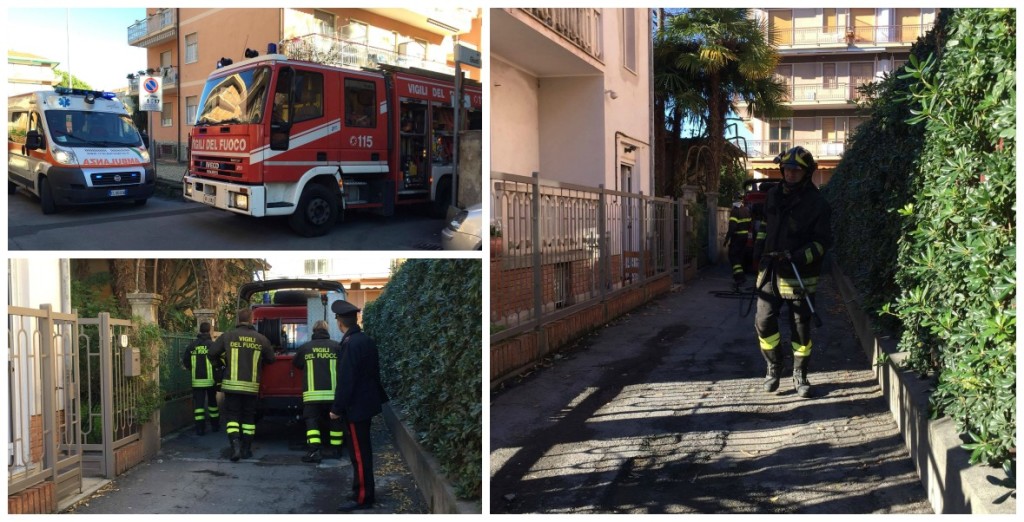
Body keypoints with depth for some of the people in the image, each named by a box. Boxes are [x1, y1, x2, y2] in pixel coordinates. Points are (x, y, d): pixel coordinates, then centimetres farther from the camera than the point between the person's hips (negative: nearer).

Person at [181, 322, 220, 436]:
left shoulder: (192, 345, 1)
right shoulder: (212, 345, -9)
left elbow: (185, 362, 5)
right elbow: (219, 361, -11)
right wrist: (218, 368, 11)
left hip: (197, 380, 1)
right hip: (210, 379, -1)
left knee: (198, 404, 3)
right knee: (212, 402, 15)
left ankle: (200, 428, -3)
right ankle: (215, 425, 24)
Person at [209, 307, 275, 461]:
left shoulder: (227, 336, -3)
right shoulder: (261, 339, 0)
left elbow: (212, 353, 0)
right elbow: (271, 359, 9)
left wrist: (225, 359, 21)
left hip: (232, 385, -1)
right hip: (252, 386, 1)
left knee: (232, 416, 4)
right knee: (249, 417, 13)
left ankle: (235, 445, -14)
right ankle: (246, 449, 16)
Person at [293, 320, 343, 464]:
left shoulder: (305, 348, 4)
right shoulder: (337, 347, 1)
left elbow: (296, 363, 21)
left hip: (312, 393, -1)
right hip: (333, 392, 1)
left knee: (312, 421, 4)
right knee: (335, 421, 15)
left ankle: (314, 451, -9)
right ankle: (336, 449, 21)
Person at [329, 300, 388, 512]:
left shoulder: (351, 344, -21)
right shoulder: (366, 340, 8)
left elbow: (346, 380, -22)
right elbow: (373, 372, 15)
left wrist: (337, 408, -15)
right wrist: (379, 396, 22)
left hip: (355, 406, -9)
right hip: (365, 403, 9)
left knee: (359, 453, -2)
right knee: (362, 451, 17)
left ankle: (362, 497, 4)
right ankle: (363, 491, 26)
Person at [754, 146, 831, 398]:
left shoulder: (817, 204, -8)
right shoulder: (773, 195, 8)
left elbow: (823, 241, -10)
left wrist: (798, 257, -23)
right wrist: (759, 253, 15)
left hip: (800, 276, -4)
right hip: (770, 272, 4)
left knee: (801, 327, 5)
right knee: (764, 323, 1)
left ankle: (800, 375, 20)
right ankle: (774, 367, 22)